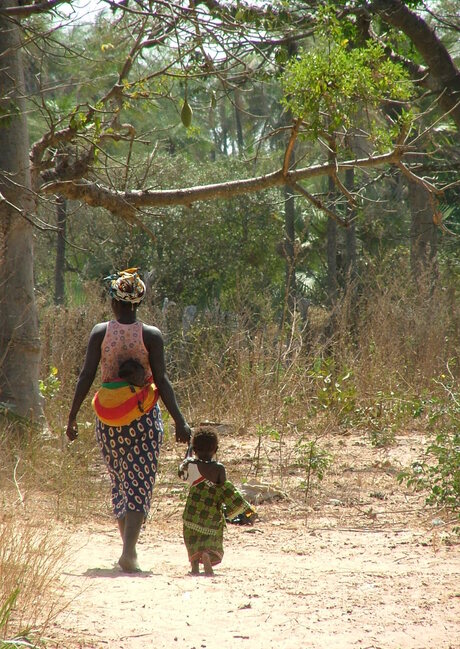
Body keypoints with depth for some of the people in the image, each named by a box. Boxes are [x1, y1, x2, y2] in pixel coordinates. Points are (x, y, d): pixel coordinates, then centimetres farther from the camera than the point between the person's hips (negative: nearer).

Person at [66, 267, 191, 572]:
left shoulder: (100, 332, -2)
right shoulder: (151, 335, -5)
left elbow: (86, 376, -4)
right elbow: (161, 380, -8)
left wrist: (73, 416, 2)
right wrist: (179, 420, -4)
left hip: (109, 420, 2)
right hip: (144, 418, -2)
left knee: (120, 482, 18)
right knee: (140, 483, -2)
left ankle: (128, 546, 22)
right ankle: (129, 550, -16)